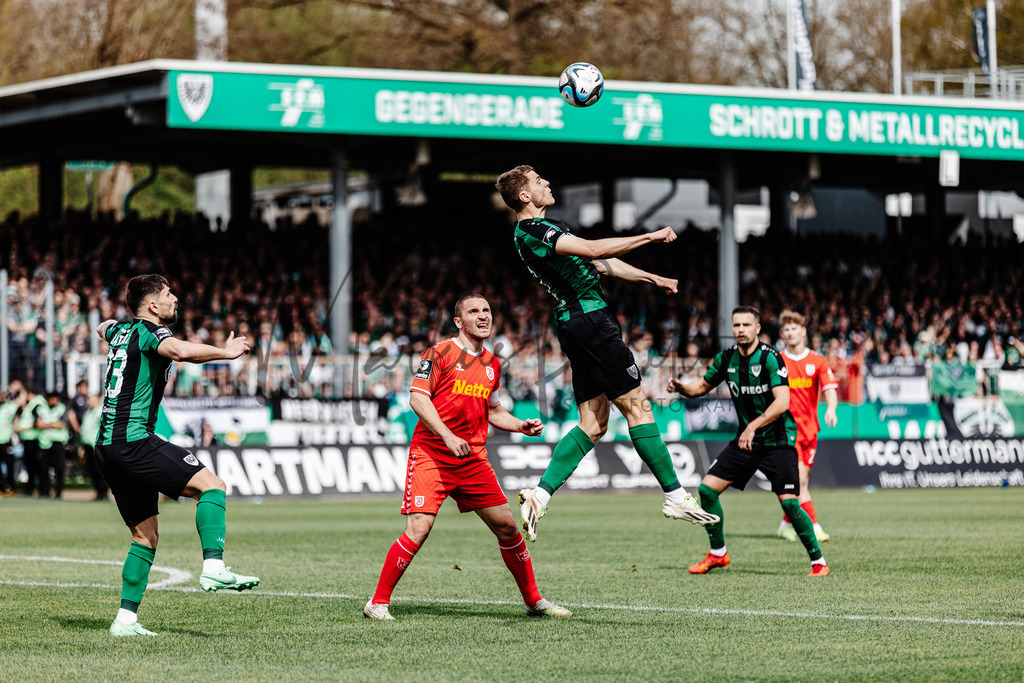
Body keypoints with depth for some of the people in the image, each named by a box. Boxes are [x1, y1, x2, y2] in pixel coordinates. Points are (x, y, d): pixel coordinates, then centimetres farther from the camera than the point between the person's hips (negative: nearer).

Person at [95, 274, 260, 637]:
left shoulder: (121, 330, 19)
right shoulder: (149, 332, -7)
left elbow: (104, 328, 45)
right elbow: (181, 350, -30)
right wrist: (226, 352, -19)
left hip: (106, 445, 9)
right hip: (133, 440, -9)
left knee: (145, 533, 12)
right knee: (211, 484, -14)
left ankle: (126, 619, 8)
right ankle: (213, 568, -30)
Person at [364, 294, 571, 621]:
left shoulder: (492, 365, 15)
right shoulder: (440, 353, -4)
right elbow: (417, 397, -13)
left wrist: (521, 425, 9)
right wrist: (447, 436, -23)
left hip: (473, 458, 6)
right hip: (431, 455, -6)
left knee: (507, 527, 4)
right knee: (418, 529, -17)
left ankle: (534, 600, 18)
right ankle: (378, 602, -5)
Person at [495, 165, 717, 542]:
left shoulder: (545, 228, 21)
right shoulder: (530, 230, -12)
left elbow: (602, 263, 26)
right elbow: (593, 249, -23)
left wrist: (651, 278, 25)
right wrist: (649, 237, -17)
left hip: (578, 324, 10)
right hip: (589, 318, -10)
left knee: (592, 425, 6)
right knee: (637, 407, -6)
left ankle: (539, 495, -1)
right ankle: (675, 497, -3)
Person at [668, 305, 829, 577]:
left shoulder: (770, 357, -17)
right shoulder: (726, 358, 2)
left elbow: (782, 402, -25)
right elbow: (702, 386, 17)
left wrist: (753, 426, -32)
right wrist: (681, 387, -4)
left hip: (777, 440, -6)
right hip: (745, 439, 6)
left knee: (789, 503, -17)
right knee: (707, 489, -1)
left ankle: (818, 561, -1)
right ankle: (718, 554, 16)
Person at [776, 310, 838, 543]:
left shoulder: (817, 361, 5)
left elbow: (830, 388, -5)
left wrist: (831, 408, -24)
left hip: (809, 428, 4)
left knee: (802, 482, 8)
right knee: (799, 479, -16)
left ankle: (787, 523, 23)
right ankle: (813, 527, -17)